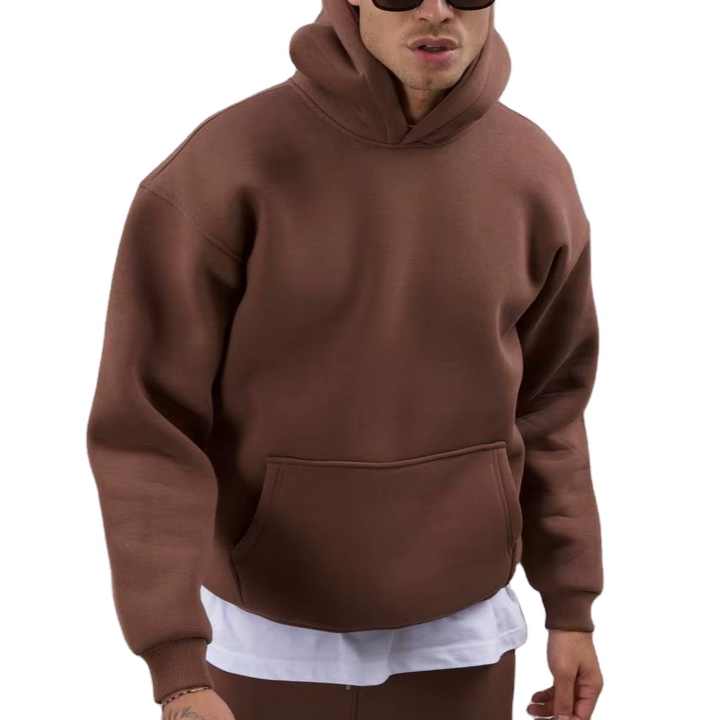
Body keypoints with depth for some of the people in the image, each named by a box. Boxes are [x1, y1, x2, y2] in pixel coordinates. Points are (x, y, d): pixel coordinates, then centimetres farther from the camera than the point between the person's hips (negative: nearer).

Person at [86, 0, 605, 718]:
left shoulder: (535, 174, -6)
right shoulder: (228, 166, -19)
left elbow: (546, 401, 6)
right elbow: (146, 424, -18)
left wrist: (572, 606, 6)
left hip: (461, 627, 3)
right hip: (272, 628, -3)